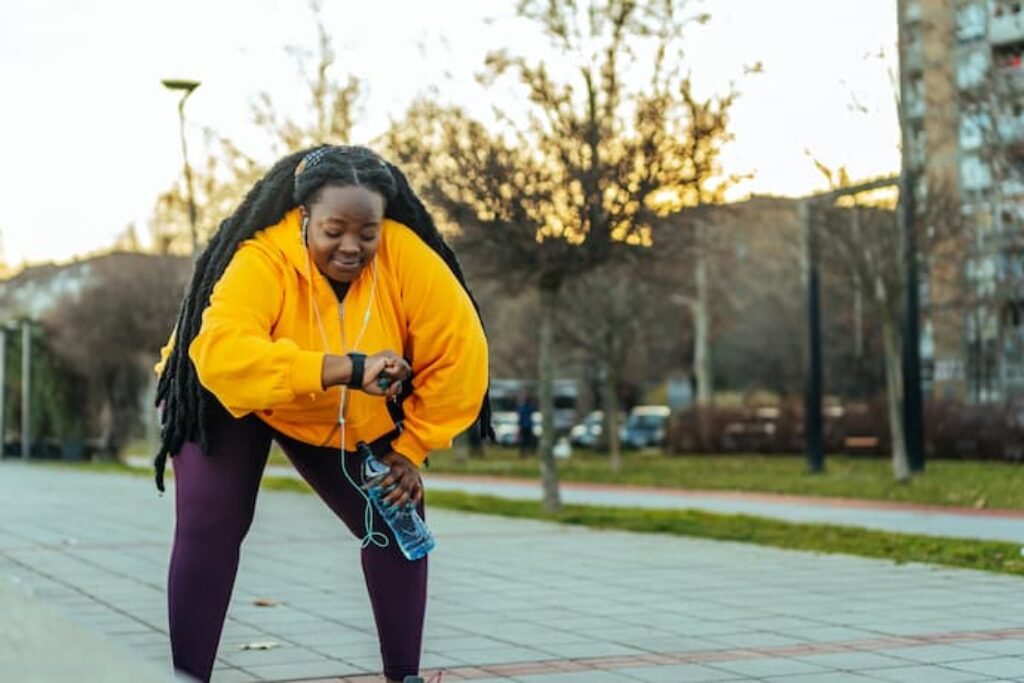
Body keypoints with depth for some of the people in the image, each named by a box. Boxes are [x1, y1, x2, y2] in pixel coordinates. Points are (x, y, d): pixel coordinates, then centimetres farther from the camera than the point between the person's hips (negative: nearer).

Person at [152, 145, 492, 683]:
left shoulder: (407, 256, -28)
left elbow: (460, 353, -22)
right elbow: (221, 353, -52)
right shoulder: (261, 258, -37)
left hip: (349, 419, 3)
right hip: (232, 400, -3)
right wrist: (347, 368, -59)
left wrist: (410, 450, -18)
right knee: (210, 531, -16)